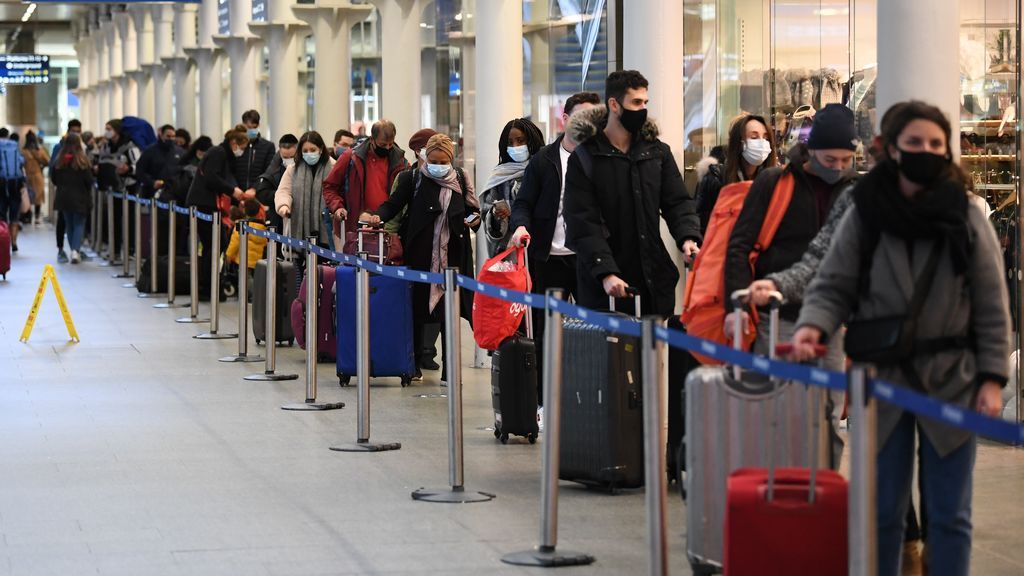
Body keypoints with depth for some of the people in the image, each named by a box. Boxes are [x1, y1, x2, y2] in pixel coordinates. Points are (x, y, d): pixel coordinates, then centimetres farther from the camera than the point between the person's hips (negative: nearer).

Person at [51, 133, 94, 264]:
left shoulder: (59, 161, -4)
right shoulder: (82, 161, -13)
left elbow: (54, 180, 3)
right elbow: (89, 180, -11)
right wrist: (87, 192, 9)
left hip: (63, 198, 3)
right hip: (80, 198, -3)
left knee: (69, 224, 15)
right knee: (79, 224, 2)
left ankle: (74, 250, 16)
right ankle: (76, 250, -15)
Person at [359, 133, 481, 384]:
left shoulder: (460, 180, 8)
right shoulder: (414, 179, 0)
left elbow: (471, 209, 20)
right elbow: (393, 204, -3)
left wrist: (474, 220, -2)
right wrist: (377, 216, -22)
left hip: (451, 255, 2)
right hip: (420, 255, -1)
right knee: (418, 307, 3)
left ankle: (449, 369, 4)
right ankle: (415, 365, 15)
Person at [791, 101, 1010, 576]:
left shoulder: (967, 219, -1)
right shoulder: (863, 217, -2)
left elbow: (992, 309, 0)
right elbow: (832, 287, 0)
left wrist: (992, 378, -5)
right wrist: (813, 326, -20)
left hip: (951, 384, 0)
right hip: (883, 380, 0)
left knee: (949, 514, 7)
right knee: (882, 510, 10)